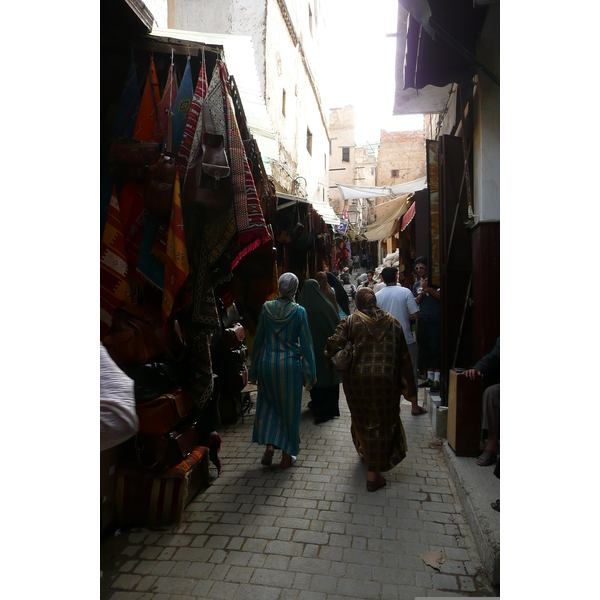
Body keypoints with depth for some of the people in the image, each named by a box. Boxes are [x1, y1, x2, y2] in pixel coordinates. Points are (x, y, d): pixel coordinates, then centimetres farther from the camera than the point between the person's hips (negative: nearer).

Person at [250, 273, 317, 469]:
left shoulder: (266, 308, -3)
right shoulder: (299, 311, -9)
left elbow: (258, 339, 3)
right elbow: (306, 343, -7)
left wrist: (253, 369, 12)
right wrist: (310, 373, 1)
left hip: (267, 363, 2)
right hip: (290, 365, -2)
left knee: (268, 405, 20)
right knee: (289, 409, 11)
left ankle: (270, 445, 9)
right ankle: (287, 456, 20)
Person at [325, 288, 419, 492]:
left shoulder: (351, 321, -1)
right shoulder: (393, 322, 6)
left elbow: (333, 344, -15)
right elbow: (404, 357, 5)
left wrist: (332, 364, 5)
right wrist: (409, 387, 9)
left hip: (357, 378, 0)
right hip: (386, 379, 0)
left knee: (362, 417, 22)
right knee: (383, 422, 9)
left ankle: (364, 449, 47)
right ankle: (373, 473, 13)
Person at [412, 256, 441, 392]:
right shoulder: (416, 285, 17)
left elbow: (441, 296, -13)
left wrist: (427, 288, -17)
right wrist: (420, 295, -1)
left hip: (435, 319, -6)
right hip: (422, 319, 6)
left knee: (435, 347, -8)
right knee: (423, 348, 9)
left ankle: (437, 379, -3)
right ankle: (430, 377, 20)